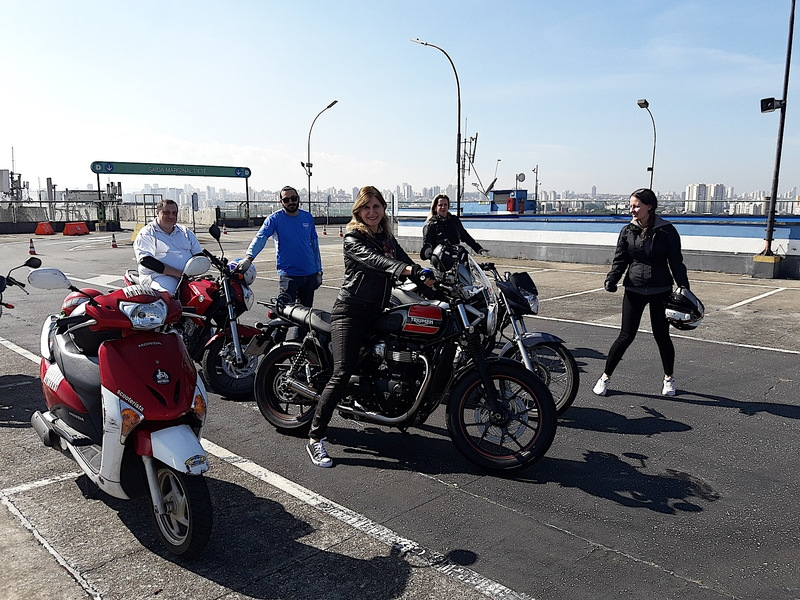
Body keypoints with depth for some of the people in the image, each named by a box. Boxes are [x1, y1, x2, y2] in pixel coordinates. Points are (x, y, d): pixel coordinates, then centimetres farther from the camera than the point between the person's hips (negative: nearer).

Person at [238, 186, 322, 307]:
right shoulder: (275, 218, -5)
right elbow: (260, 238, -19)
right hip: (288, 275, -4)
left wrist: (319, 271, 12)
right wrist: (249, 258, -37)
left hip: (310, 274, 4)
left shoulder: (308, 217, 7)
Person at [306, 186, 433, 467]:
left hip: (376, 313, 8)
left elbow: (406, 262, 8)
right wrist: (404, 268, -44)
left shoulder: (388, 238, 16)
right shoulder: (353, 239, -7)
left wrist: (430, 278, -11)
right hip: (350, 312, -7)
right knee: (342, 374, -16)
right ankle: (315, 438, -11)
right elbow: (372, 259, -27)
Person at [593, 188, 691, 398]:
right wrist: (611, 280, -13)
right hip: (634, 290, 1)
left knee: (662, 335, 8)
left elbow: (676, 262, 0)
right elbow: (620, 260, 4)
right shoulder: (627, 231, 3)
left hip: (660, 291, -1)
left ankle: (669, 378, 29)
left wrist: (685, 290, -5)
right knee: (626, 336, -1)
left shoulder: (667, 231, -3)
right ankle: (605, 377, 11)